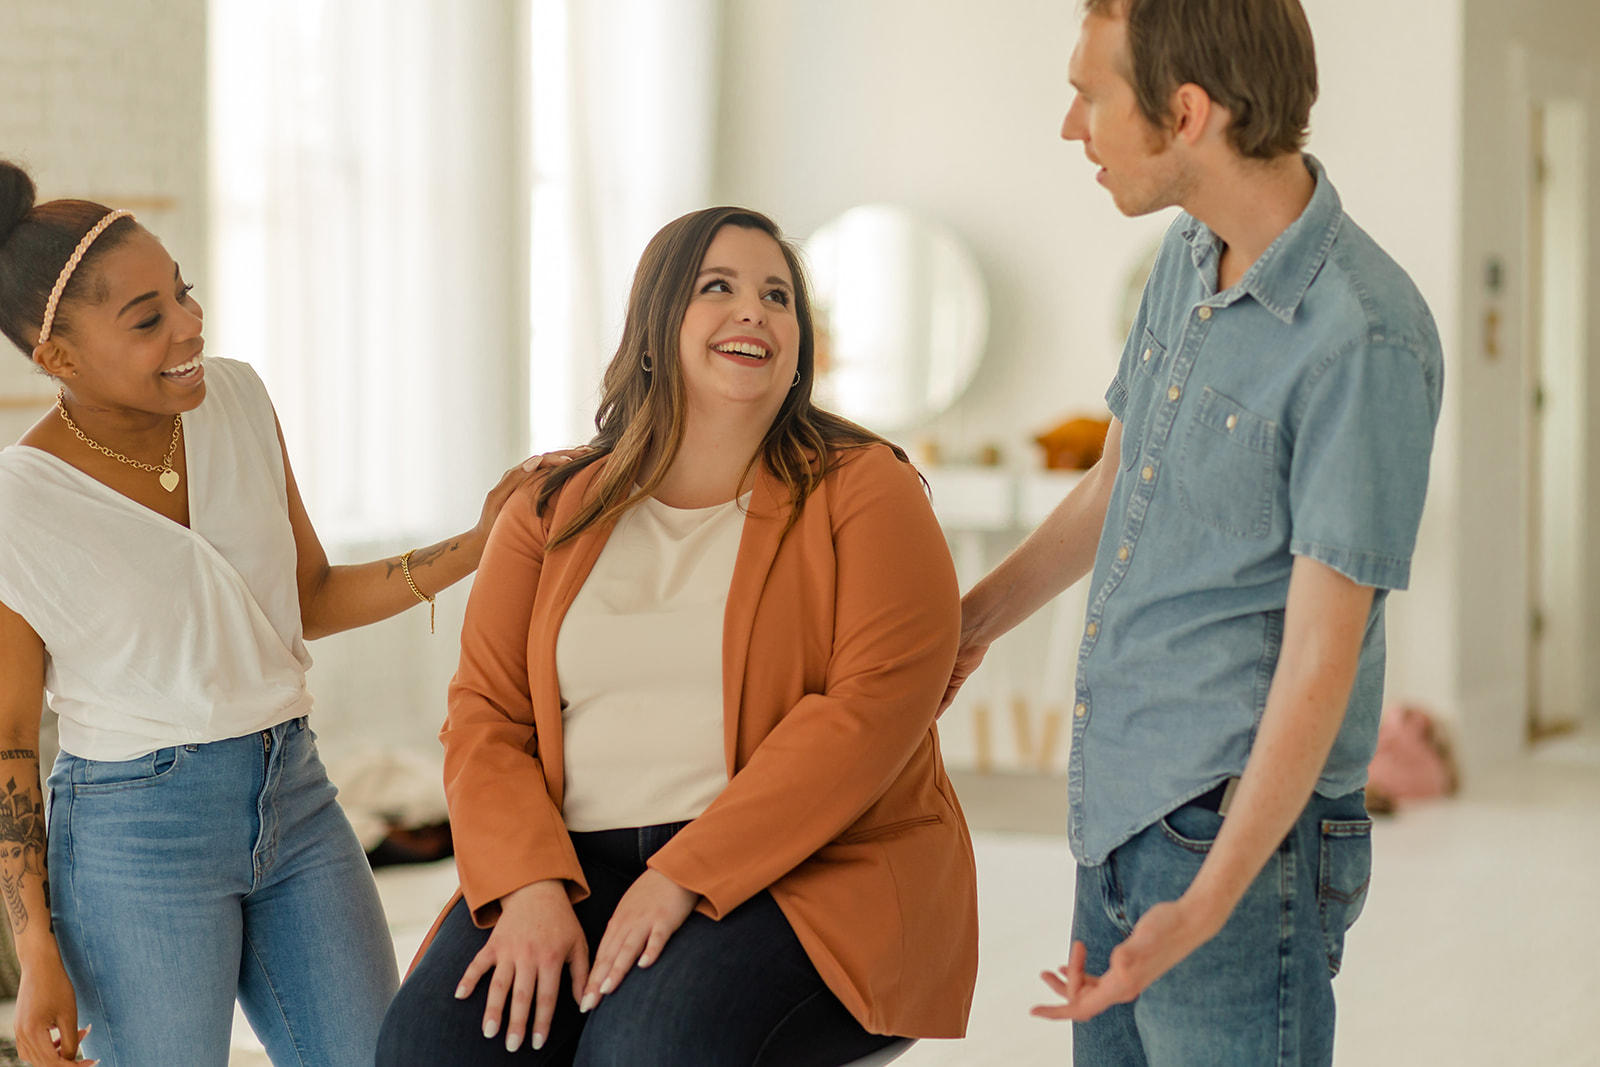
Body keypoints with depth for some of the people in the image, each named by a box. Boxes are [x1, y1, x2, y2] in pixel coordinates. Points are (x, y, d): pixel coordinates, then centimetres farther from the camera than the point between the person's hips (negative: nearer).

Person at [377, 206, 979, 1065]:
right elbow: (486, 714, 8)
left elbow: (876, 705, -11)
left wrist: (683, 876, -19)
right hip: (577, 868, 3)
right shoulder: (553, 511, 14)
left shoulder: (860, 490, 2)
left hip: (807, 873, -3)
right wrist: (530, 889, -13)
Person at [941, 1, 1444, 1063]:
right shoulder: (1192, 256, 6)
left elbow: (1322, 655, -21)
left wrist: (1206, 905, -24)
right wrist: (971, 622, 31)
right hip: (1119, 820, 8)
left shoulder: (1365, 339, -20)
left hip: (1240, 837, -8)